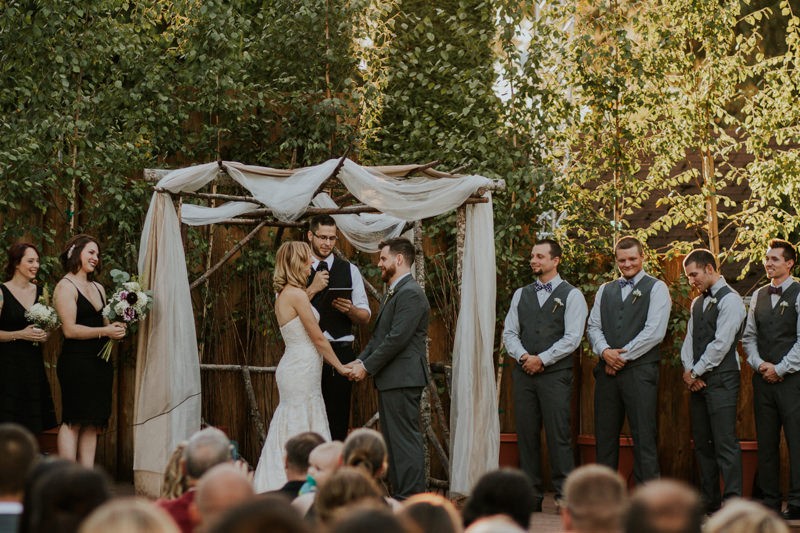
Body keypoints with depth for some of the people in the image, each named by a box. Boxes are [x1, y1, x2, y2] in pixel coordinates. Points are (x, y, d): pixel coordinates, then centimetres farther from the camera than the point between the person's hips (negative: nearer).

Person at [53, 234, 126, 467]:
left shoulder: (98, 288, 19)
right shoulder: (66, 287, -5)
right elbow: (70, 330, -14)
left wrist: (117, 328, 3)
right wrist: (105, 331, -16)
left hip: (99, 362, 8)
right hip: (76, 362, -8)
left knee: (93, 423, 5)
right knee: (73, 422, -7)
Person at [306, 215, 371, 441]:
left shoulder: (350, 270, 11)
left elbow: (365, 317, 10)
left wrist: (349, 309, -12)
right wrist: (313, 289, -12)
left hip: (341, 352, 1)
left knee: (338, 418, 2)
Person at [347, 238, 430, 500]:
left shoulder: (410, 293, -15)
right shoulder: (395, 292, 19)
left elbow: (397, 338, -21)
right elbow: (379, 335, 20)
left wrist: (367, 366, -15)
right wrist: (361, 360, 6)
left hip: (402, 379, -11)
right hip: (391, 379, 11)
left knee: (405, 440, -8)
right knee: (393, 439, 13)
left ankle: (411, 499, -6)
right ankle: (399, 495, 18)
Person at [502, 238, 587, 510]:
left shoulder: (571, 295, 2)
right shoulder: (521, 294, 16)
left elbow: (572, 337, -6)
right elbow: (509, 332, 12)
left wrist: (541, 359, -11)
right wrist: (523, 356, -7)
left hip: (555, 373, -4)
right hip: (524, 373, 4)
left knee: (558, 434, -7)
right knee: (526, 434, 4)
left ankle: (564, 494, -3)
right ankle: (531, 494, 9)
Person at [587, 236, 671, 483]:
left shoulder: (656, 288, 1)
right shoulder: (605, 290, 18)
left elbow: (655, 332, -8)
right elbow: (593, 326, 12)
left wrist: (623, 355, -9)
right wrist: (605, 351, -8)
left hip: (640, 369, -5)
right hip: (607, 370, 5)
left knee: (643, 436, -6)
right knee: (605, 435, 6)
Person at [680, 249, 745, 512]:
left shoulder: (730, 300, -8)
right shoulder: (698, 302, 18)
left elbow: (721, 344, -14)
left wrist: (696, 372, -9)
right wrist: (688, 370, -1)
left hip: (721, 380, -8)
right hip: (698, 380, 8)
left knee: (725, 443, -10)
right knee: (702, 442, 8)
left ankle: (733, 502, -10)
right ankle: (709, 500, 13)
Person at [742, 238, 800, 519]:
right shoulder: (758, 296, 14)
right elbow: (748, 336, 15)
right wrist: (759, 364, -1)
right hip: (763, 379, 5)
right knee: (765, 442, 6)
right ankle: (770, 501, 11)